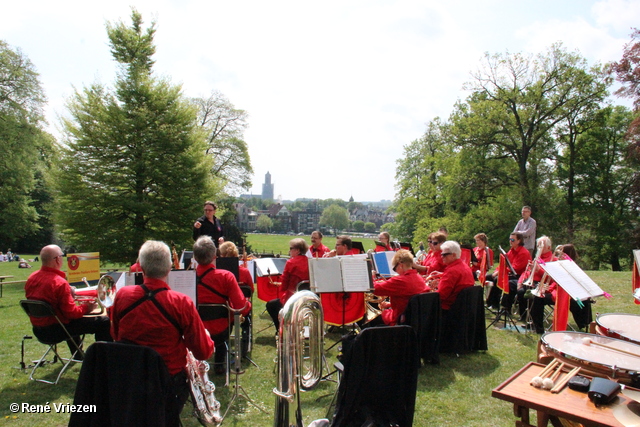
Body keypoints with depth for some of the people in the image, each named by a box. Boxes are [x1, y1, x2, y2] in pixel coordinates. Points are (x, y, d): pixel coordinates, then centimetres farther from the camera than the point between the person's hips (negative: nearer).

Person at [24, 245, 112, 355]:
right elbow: (71, 313, -23)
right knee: (104, 322, -7)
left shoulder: (31, 278, 2)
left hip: (38, 330, 10)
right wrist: (86, 308, -5)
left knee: (74, 320, 39)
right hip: (55, 331, -9)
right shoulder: (60, 282, -24)